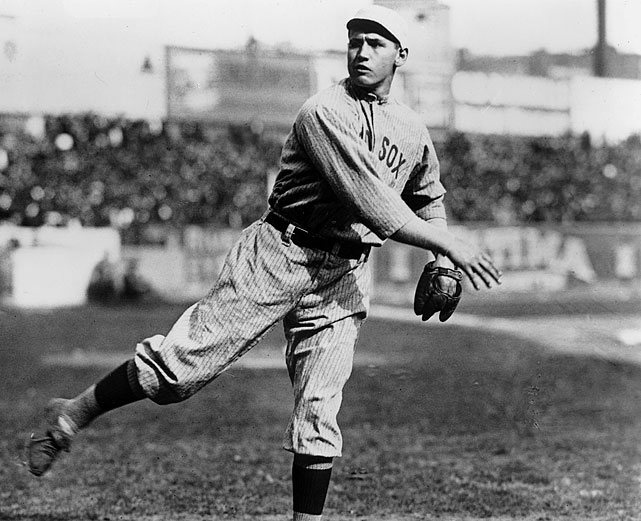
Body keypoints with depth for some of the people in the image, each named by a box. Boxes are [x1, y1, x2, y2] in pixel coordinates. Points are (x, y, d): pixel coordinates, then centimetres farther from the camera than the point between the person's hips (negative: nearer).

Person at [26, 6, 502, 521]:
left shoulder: (414, 131, 10)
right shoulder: (324, 113, -13)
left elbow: (428, 200, 28)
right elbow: (375, 205, -21)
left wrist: (440, 263, 11)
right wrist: (451, 246, -20)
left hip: (344, 277, 5)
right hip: (280, 255, -5)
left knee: (319, 410, 0)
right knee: (183, 361, -8)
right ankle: (73, 414, 9)